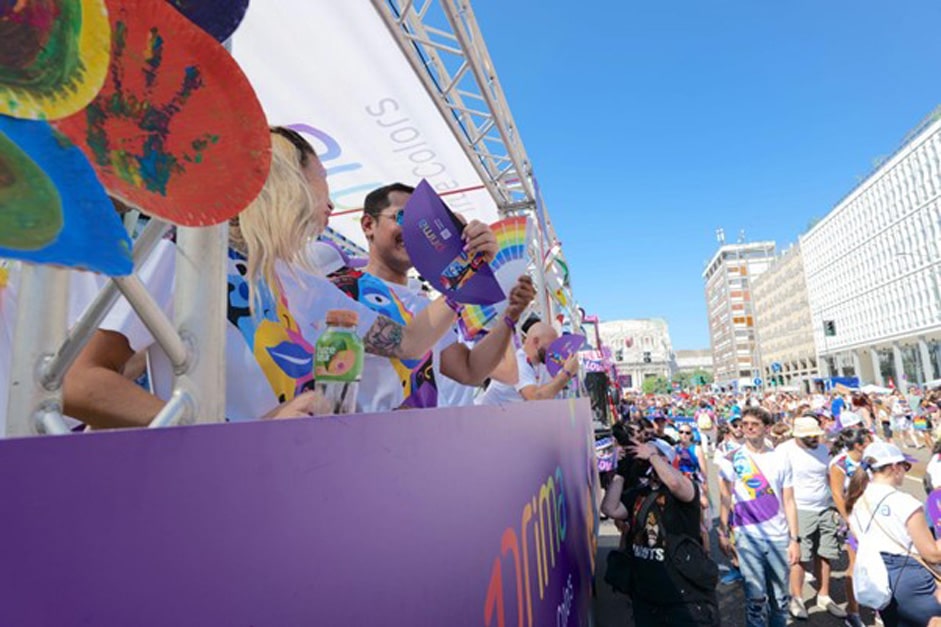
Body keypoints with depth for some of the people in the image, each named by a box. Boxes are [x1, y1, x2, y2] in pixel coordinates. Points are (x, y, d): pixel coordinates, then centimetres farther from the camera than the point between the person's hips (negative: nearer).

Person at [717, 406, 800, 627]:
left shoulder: (780, 459, 3)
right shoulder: (731, 459, -3)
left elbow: (789, 502, 4)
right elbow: (725, 499, 0)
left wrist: (795, 539, 0)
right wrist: (723, 533, -5)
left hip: (779, 537, 2)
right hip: (747, 538, -2)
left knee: (780, 596, 13)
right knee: (756, 597, 1)